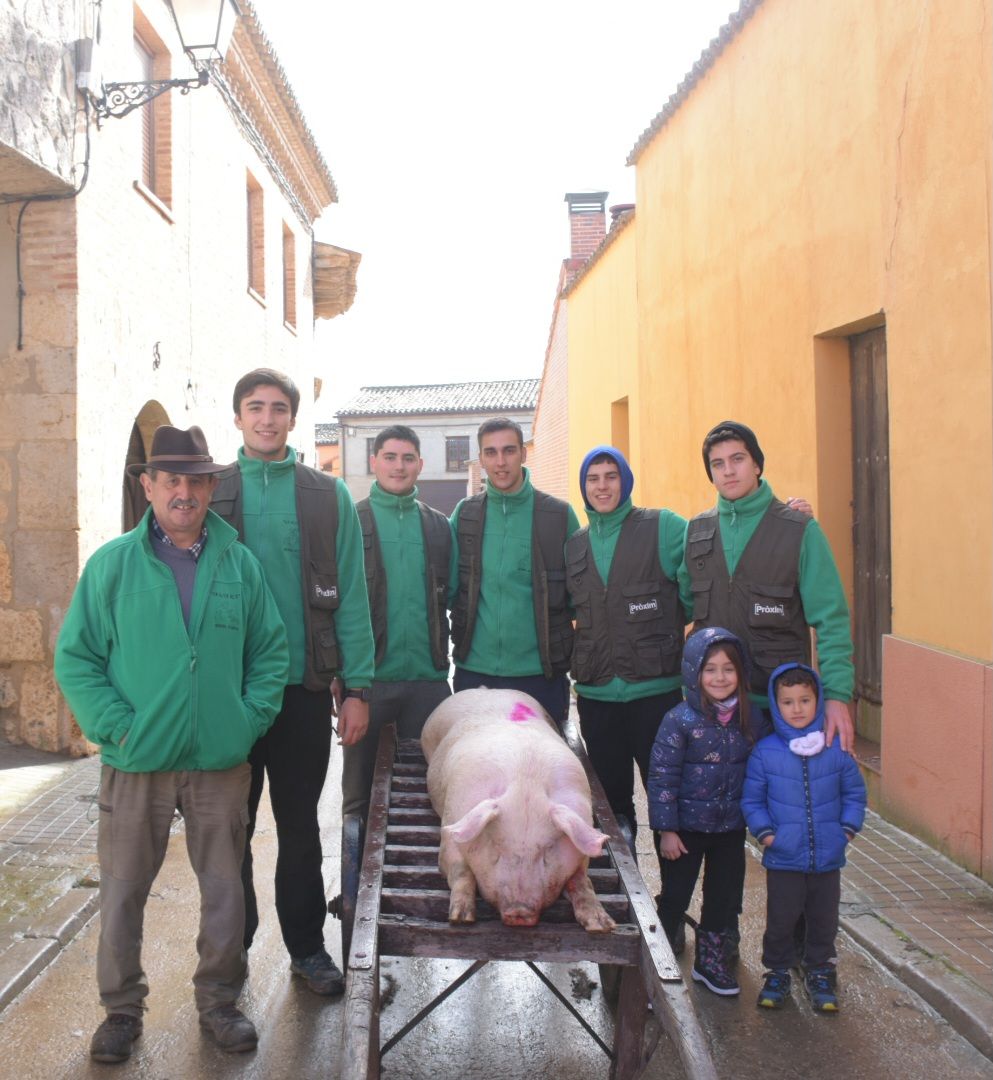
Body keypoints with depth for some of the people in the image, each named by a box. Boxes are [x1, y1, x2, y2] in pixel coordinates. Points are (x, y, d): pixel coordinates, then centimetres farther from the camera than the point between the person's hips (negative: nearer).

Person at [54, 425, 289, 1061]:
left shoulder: (241, 565, 3)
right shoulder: (111, 564, -2)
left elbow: (271, 650, 7)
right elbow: (76, 656, -2)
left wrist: (251, 717, -4)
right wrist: (115, 724, -11)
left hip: (222, 763, 1)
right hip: (136, 762, -1)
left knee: (225, 885, 12)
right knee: (123, 888, 10)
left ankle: (219, 1000, 31)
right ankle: (122, 1008, 30)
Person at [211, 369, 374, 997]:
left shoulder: (329, 496, 2)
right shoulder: (212, 492, 3)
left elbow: (350, 596, -1)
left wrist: (358, 687, -7)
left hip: (303, 686, 0)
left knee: (300, 827, 12)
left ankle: (307, 945, 27)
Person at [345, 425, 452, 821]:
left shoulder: (439, 526, 10)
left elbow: (449, 597, 11)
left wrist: (443, 660, 2)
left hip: (427, 678, 3)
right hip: (367, 675, -3)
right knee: (360, 790, 10)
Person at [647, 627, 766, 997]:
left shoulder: (750, 720, -2)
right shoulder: (679, 720, -16)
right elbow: (661, 776, -14)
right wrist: (666, 830, -14)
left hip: (731, 828, 4)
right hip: (686, 827, -4)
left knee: (725, 897, 16)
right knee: (674, 899, 8)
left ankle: (712, 962, 36)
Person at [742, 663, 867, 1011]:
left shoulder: (836, 750, -3)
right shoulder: (764, 753, -6)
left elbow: (855, 793, 8)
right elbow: (751, 800, 2)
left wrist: (847, 829, -2)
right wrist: (764, 832, -9)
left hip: (828, 857, 1)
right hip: (783, 859, -1)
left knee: (824, 920, 14)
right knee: (780, 920, 8)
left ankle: (820, 974, 33)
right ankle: (777, 973, 28)